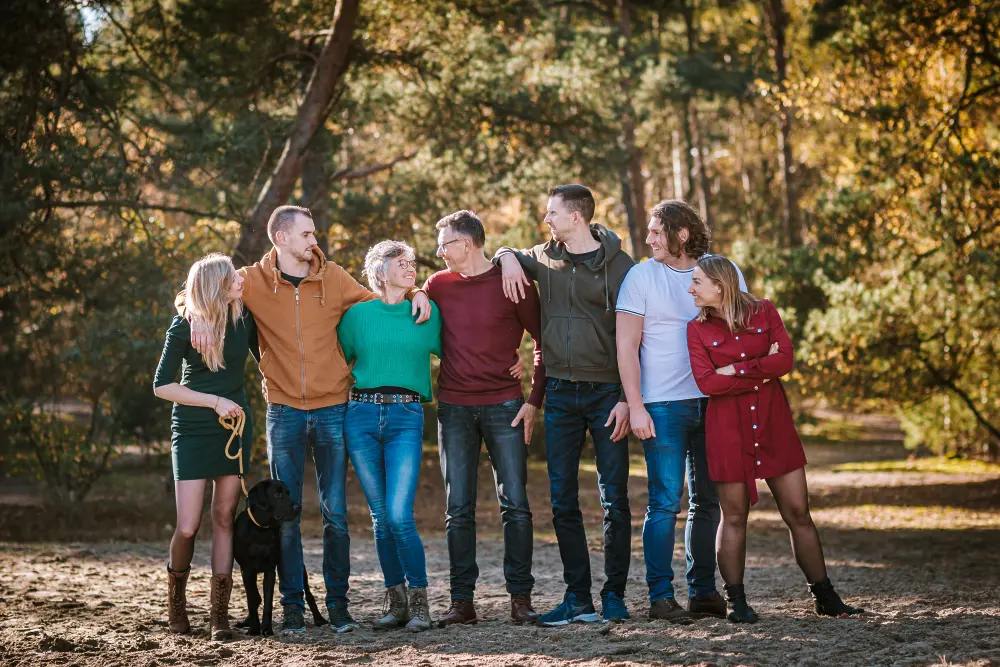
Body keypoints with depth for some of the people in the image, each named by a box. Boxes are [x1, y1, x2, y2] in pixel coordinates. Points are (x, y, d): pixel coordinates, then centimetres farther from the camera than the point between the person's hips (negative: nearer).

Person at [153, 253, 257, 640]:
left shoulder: (244, 317, -2)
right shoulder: (184, 326, -11)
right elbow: (161, 386, -9)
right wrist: (215, 401, -15)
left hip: (234, 426, 3)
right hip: (193, 430, -3)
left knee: (224, 518, 2)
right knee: (188, 527, -7)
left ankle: (220, 614, 4)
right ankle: (176, 597, 19)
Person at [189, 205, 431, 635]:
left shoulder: (333, 278, 5)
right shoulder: (256, 281, 1)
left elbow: (377, 304, 19)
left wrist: (413, 293, 2)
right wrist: (198, 314, -13)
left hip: (331, 410, 1)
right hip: (284, 413, -1)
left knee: (335, 513, 2)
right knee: (286, 514, 3)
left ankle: (338, 602, 11)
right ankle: (292, 605, 10)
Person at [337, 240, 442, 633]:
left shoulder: (426, 311, 8)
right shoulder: (358, 314, 8)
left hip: (406, 418, -1)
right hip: (361, 415, 1)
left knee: (399, 516, -13)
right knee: (380, 516, 4)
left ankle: (419, 601, -2)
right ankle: (396, 601, 14)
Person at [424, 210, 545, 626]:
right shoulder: (438, 285, 7)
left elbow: (544, 342, 1)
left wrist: (535, 400, -4)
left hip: (504, 405, -3)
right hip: (454, 408, 3)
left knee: (515, 505, -4)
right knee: (458, 509, 1)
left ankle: (521, 598, 2)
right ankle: (462, 601, 5)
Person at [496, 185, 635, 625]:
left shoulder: (618, 266, -4)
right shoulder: (543, 259, 8)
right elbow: (505, 252, 29)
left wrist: (626, 398, -12)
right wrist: (508, 257, 4)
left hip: (606, 392, -4)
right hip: (560, 394, 4)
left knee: (614, 498, -1)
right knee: (562, 501, 3)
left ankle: (614, 595, 7)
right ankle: (577, 597, 9)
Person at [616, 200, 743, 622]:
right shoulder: (641, 276, 1)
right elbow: (626, 346, -2)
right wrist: (635, 407, -10)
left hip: (713, 401, 3)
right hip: (663, 406, -3)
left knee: (708, 500, 8)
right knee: (665, 501, -6)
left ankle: (703, 592, 15)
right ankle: (660, 596, -1)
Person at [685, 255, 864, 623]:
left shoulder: (764, 311, 4)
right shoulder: (697, 328, 2)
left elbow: (785, 360, -9)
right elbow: (707, 382, -11)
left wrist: (736, 370, -11)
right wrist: (760, 371, -11)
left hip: (774, 425, 1)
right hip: (728, 430, -1)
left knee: (798, 513, 3)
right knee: (734, 517, 3)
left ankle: (825, 597, 12)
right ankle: (737, 602, 12)